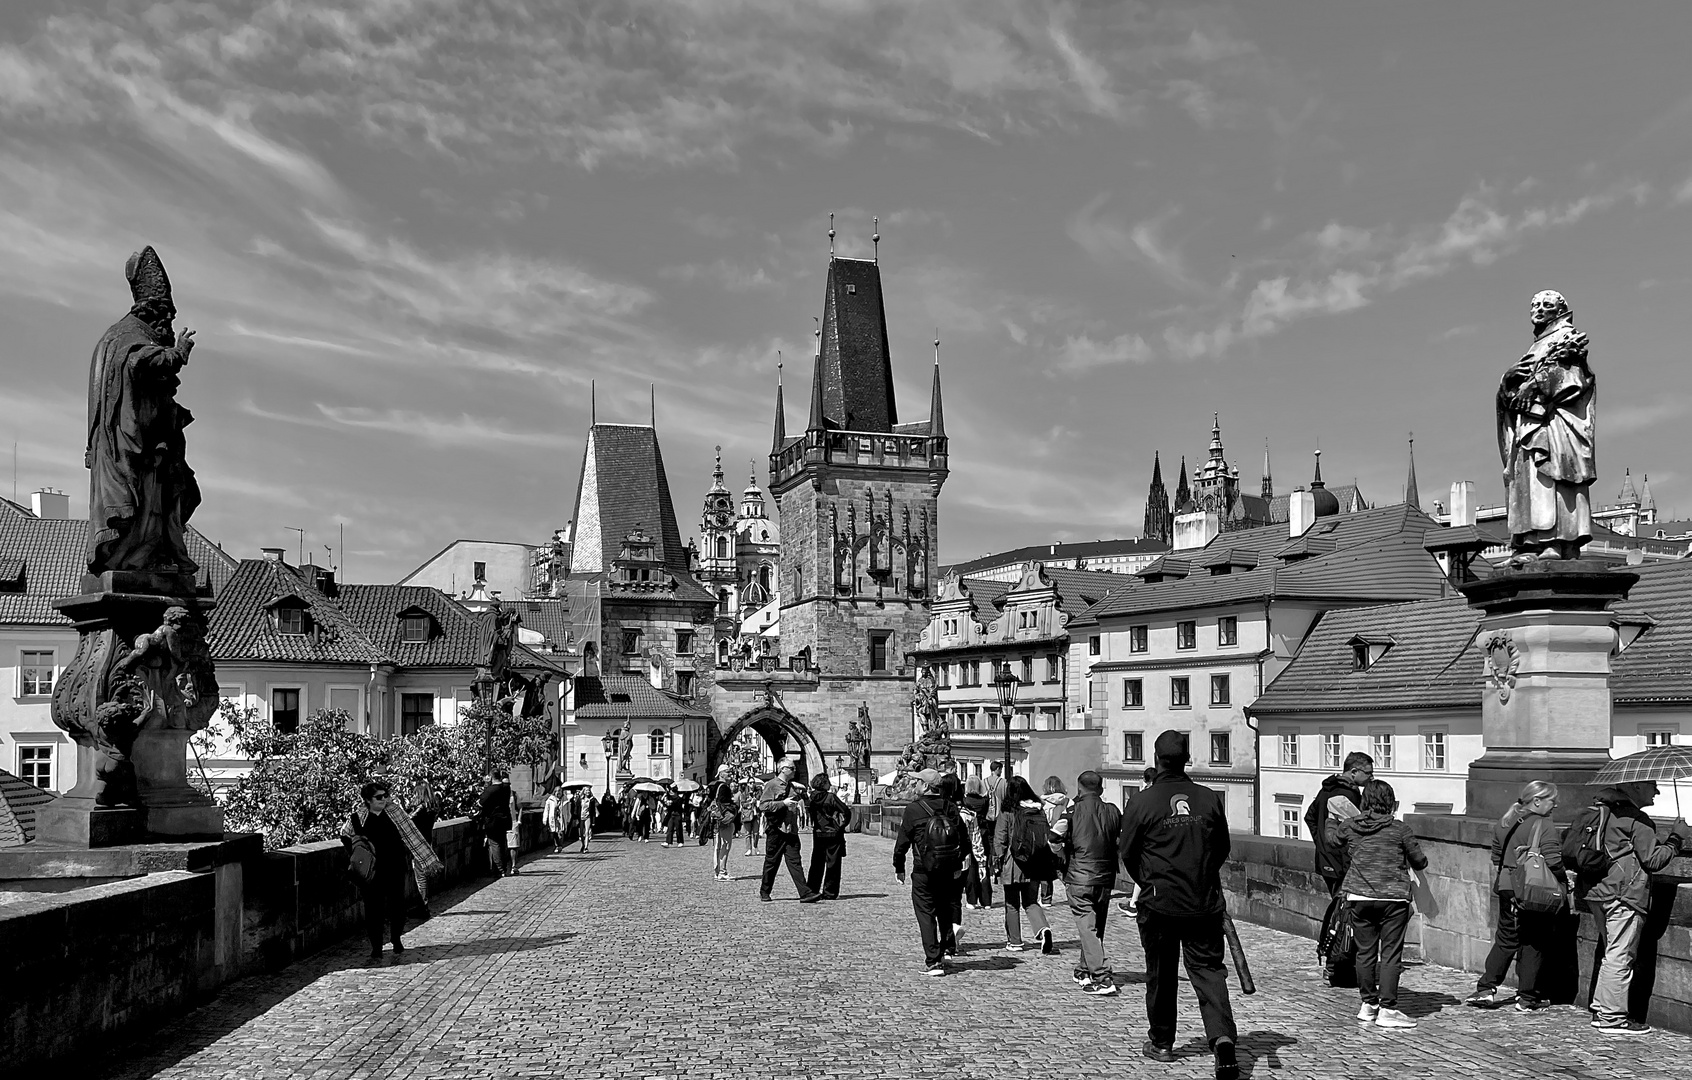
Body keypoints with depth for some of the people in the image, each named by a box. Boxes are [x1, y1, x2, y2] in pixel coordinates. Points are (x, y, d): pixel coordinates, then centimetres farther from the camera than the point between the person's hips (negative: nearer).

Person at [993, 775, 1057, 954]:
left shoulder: (1007, 811, -9)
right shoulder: (1039, 810, 2)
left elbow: (1000, 839, -8)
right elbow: (1047, 835, 7)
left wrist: (997, 861, 2)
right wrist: (1049, 863, 15)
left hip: (1013, 864, -4)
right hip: (1034, 865, 4)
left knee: (1012, 904, 11)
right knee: (1031, 902, 14)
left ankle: (1014, 942, 16)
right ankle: (1043, 929, -12)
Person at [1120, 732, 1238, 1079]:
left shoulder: (1141, 802, -9)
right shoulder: (1210, 798, -2)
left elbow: (1128, 855, 0)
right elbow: (1222, 849, 10)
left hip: (1159, 904, -1)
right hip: (1205, 904, 2)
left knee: (1161, 975, 13)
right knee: (1208, 969, 6)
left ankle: (1161, 1043, 25)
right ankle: (1222, 1038, -14)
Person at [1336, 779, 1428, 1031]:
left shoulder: (1347, 827, 2)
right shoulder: (1399, 829, -5)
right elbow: (1420, 862, 3)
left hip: (1359, 896, 2)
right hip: (1393, 897, -2)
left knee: (1365, 951, 10)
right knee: (1391, 954, 1)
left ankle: (1368, 1005, 17)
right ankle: (1387, 1009, 0)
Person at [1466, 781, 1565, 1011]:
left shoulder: (1505, 822, 10)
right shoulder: (1544, 827, -13)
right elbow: (1553, 864, -21)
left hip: (1508, 889, 6)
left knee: (1506, 939, 15)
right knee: (1534, 943, 6)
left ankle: (1486, 989, 10)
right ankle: (1527, 997, 11)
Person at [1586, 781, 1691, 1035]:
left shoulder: (1609, 812, 16)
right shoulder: (1636, 820, -12)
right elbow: (1652, 860, -12)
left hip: (1604, 892, 10)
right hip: (1626, 896, -10)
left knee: (1613, 955, 16)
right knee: (1620, 956, -5)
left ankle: (1601, 1010, 20)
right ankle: (1613, 1018, -2)